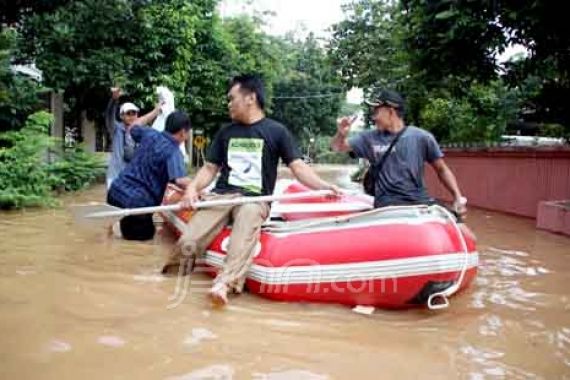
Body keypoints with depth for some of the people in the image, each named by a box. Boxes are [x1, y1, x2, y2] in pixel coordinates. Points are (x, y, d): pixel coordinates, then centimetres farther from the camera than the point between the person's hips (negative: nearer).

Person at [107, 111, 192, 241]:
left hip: (116, 192, 7)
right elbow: (181, 181, -32)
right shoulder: (174, 152, -16)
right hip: (137, 202, -7)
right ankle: (121, 226, -9)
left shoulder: (150, 134, 5)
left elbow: (132, 128, 29)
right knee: (146, 233, 15)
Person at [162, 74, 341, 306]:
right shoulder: (226, 132, 20)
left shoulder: (276, 131, 8)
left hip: (255, 199, -4)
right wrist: (193, 188, -1)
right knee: (188, 242, -23)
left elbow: (298, 167, 1)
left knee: (248, 214, -40)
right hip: (221, 195, 4)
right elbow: (210, 167, 19)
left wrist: (323, 186, -16)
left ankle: (224, 284, -54)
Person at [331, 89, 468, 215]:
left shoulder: (422, 137, 3)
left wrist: (458, 197, -2)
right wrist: (341, 134, -9)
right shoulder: (370, 138, 7)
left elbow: (442, 169, 10)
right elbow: (337, 147, 14)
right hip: (387, 203, -1)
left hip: (420, 200, 1)